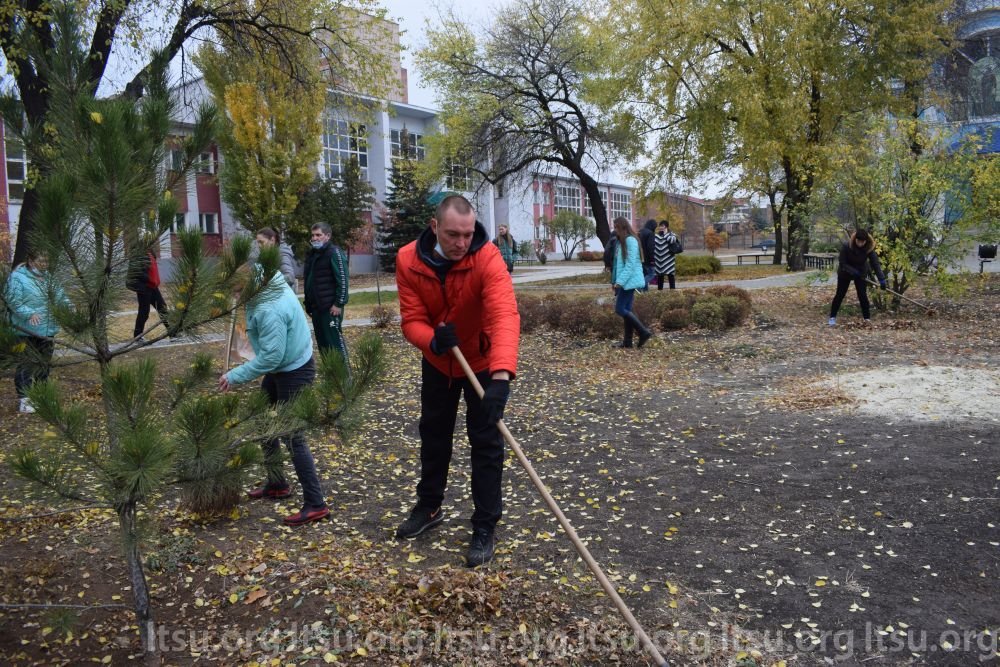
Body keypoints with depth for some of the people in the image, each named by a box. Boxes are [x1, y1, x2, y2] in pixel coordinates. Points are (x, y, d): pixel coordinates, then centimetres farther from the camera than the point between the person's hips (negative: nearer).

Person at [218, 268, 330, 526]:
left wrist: (234, 376, -20)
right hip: (280, 367, 10)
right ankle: (276, 483, 36)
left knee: (293, 437, -5)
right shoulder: (268, 280, -6)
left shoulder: (269, 310, -33)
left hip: (294, 372, -10)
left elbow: (271, 356, -29)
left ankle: (315, 504, 3)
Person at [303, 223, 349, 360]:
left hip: (330, 307, -8)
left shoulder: (334, 252, -9)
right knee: (322, 342, 11)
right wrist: (309, 304, 18)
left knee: (335, 340, -7)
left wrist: (339, 304, -20)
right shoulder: (312, 254, 16)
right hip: (316, 307, 8)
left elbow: (342, 279, -16)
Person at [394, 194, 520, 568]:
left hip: (484, 363, -4)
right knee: (433, 434, 19)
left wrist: (501, 372, -60)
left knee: (485, 443, -1)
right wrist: (433, 341, -43)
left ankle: (485, 528, 14)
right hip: (437, 362, 4)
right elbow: (412, 320, -20)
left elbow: (504, 315, -45)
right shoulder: (409, 261, -20)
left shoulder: (488, 259, -31)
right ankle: (429, 507, 40)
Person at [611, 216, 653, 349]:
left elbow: (630, 264, -19)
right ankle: (627, 341, 11)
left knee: (620, 309, -11)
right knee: (626, 310, 8)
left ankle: (644, 332, -8)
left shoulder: (630, 240, -13)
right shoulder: (622, 242, 16)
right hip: (625, 282, 10)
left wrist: (620, 281, -21)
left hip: (629, 281, -10)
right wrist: (614, 281, 15)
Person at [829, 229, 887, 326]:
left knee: (863, 295, -4)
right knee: (840, 294, 2)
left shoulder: (869, 248, -23)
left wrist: (881, 279, -35)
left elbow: (875, 263, -27)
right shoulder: (846, 247, -28)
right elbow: (842, 263, -22)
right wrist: (853, 271, -35)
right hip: (845, 273, -1)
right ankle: (832, 317, 11)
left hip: (861, 273, 1)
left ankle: (867, 318, 5)